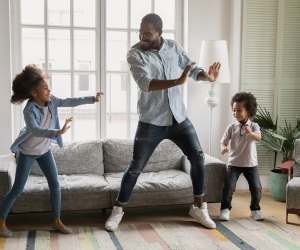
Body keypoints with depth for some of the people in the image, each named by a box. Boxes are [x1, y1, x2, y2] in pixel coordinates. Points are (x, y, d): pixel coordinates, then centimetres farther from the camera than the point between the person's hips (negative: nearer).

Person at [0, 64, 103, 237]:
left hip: (44, 150, 6)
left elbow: (70, 102, 1)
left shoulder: (51, 101, -10)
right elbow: (35, 130, -45)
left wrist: (92, 99, -1)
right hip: (27, 151, -6)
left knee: (55, 184, 2)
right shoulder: (30, 109, -29)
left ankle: (57, 221, 15)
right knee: (18, 189, 0)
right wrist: (59, 132, -57)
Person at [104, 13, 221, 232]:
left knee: (198, 158, 4)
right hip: (151, 122, -4)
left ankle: (199, 208, 22)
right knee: (136, 167, -1)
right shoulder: (135, 54, -12)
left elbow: (191, 68, 13)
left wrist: (206, 75, -11)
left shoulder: (174, 47, 2)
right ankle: (118, 211, 18)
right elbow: (145, 83, -27)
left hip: (179, 118, 4)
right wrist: (178, 81, -39)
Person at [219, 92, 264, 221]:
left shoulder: (254, 126, -7)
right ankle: (225, 209, 9)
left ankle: (255, 209, 24)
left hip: (251, 163, 0)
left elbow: (258, 137, -27)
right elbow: (223, 141, -5)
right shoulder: (231, 127, -3)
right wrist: (223, 148, -29)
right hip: (234, 163, 0)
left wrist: (251, 133, -49)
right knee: (228, 187, -6)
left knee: (256, 188, 4)